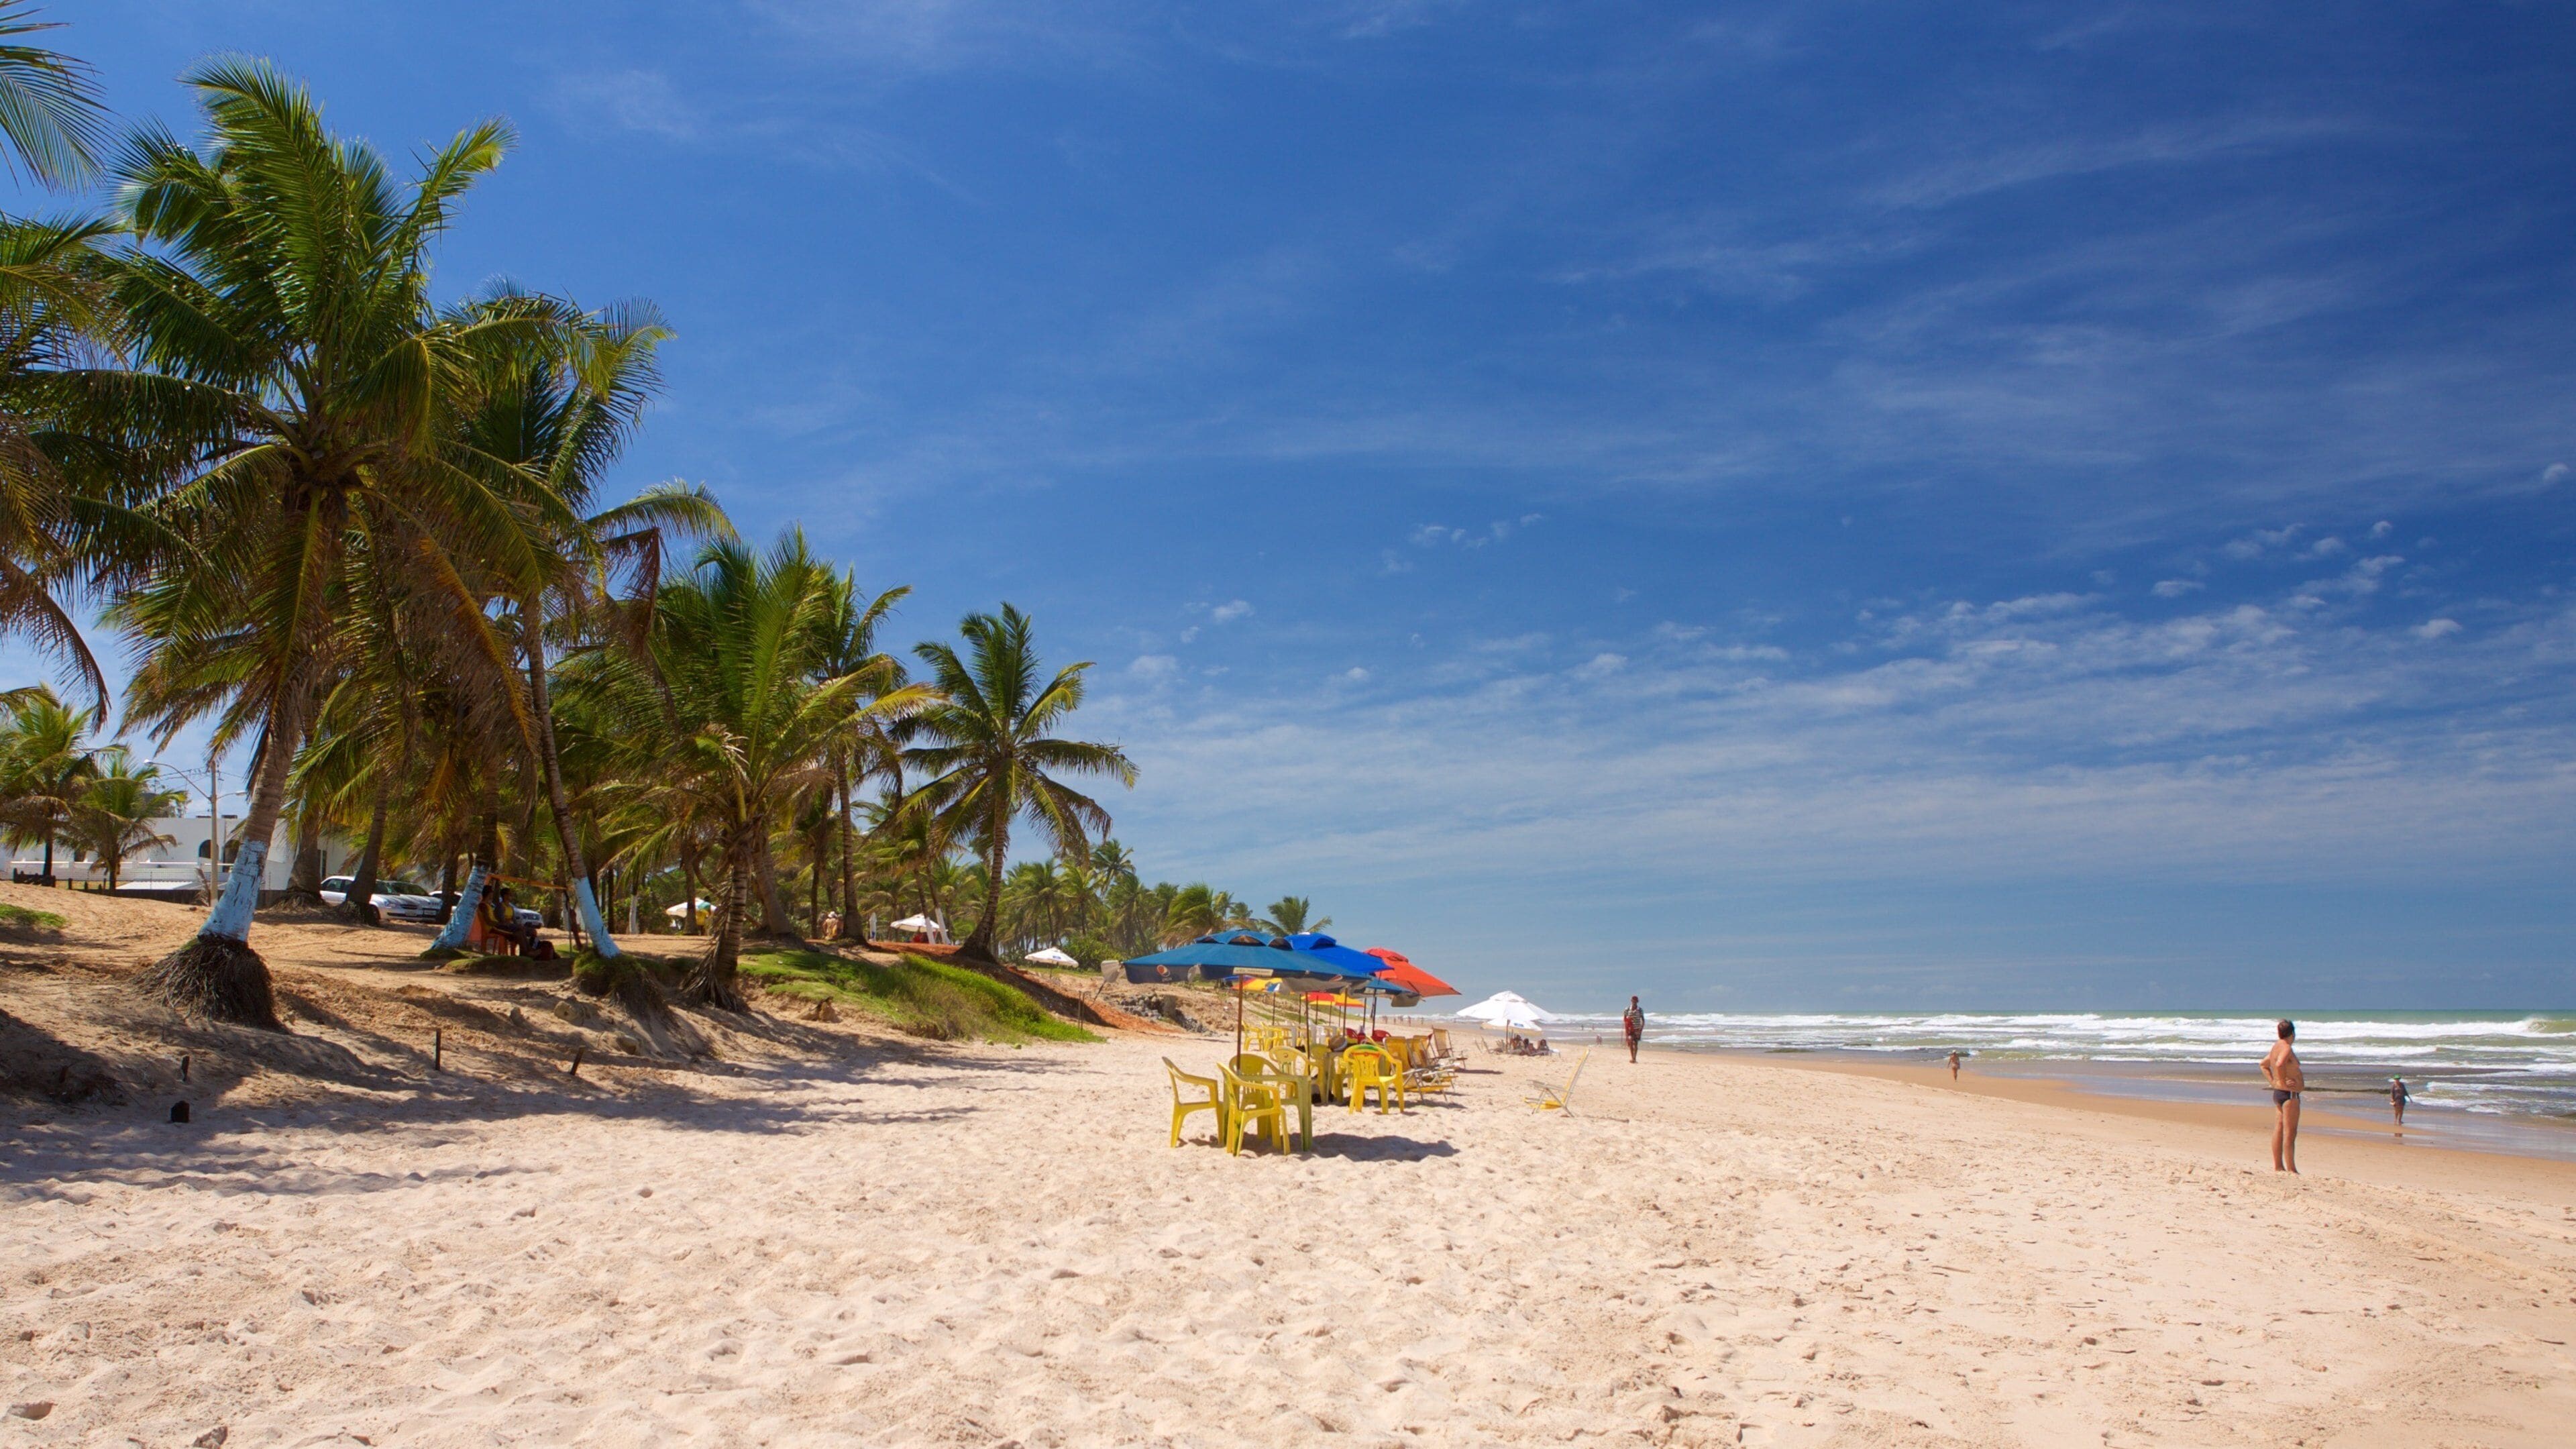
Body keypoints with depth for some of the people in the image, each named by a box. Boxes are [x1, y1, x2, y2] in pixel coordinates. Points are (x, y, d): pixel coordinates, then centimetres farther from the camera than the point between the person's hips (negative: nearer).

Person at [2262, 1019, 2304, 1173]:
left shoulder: (2276, 1047, 14)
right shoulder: (2286, 1048, -15)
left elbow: (2264, 1065, 26)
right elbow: (2280, 1064, -34)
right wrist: (2284, 1082, -22)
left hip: (2278, 1092, 10)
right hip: (2289, 1093, -10)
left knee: (2279, 1130, 11)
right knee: (2290, 1133, -7)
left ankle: (2278, 1167, 15)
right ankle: (2291, 1170, -6)